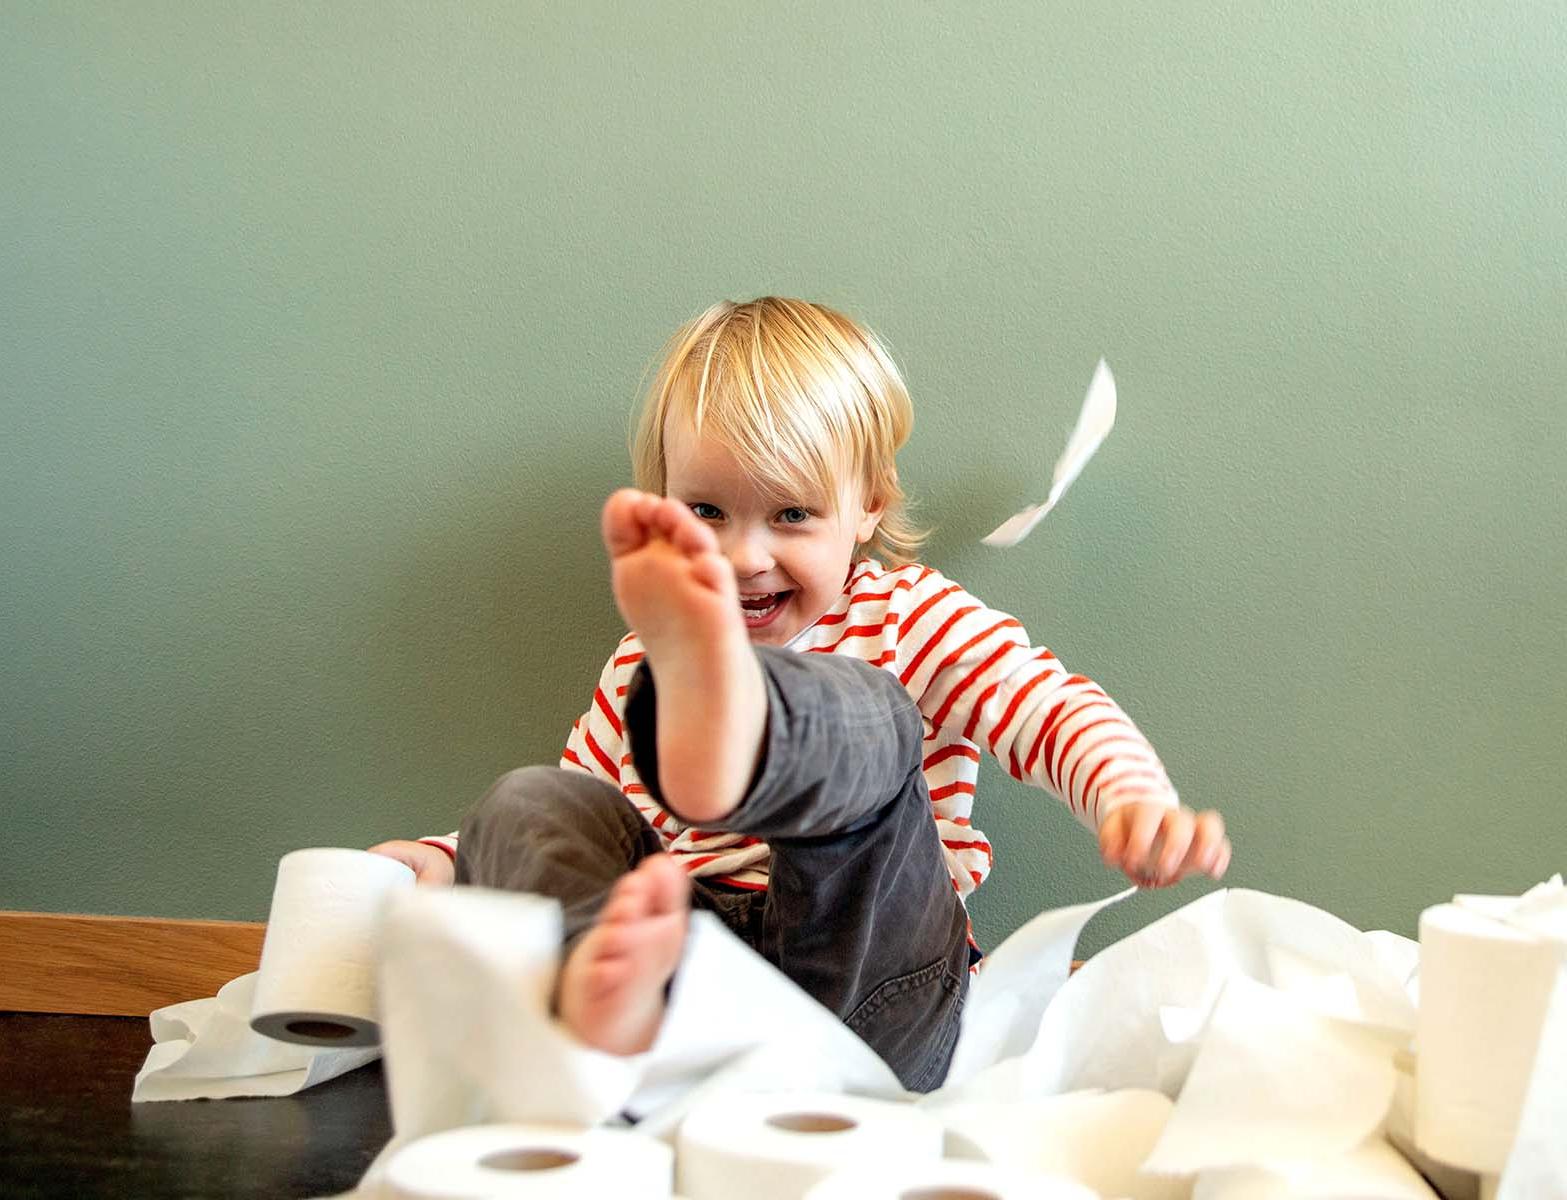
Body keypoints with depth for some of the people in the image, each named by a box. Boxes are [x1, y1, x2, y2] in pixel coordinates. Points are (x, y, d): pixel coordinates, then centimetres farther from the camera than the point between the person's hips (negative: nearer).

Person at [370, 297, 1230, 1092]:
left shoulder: (912, 620, 8)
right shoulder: (643, 665, 19)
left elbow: (1057, 709, -6)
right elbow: (576, 810, 25)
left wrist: (1134, 796, -28)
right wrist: (444, 862, 7)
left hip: (872, 1006, -3)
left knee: (860, 717, -28)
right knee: (524, 805, -17)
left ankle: (728, 724, -64)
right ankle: (615, 979, -49)